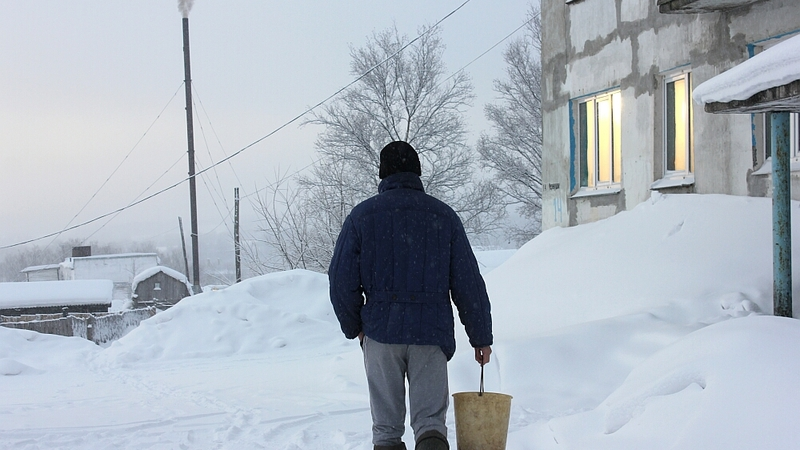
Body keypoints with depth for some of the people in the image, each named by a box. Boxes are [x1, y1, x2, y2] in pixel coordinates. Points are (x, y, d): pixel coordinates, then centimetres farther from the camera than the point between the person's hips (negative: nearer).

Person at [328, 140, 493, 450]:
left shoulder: (361, 216, 2)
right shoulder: (444, 216, 4)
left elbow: (341, 280, 1)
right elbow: (468, 282, 4)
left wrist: (354, 328, 16)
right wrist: (481, 337, 11)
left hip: (381, 331, 0)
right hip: (432, 333, 0)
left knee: (386, 423, 11)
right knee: (430, 418, 2)